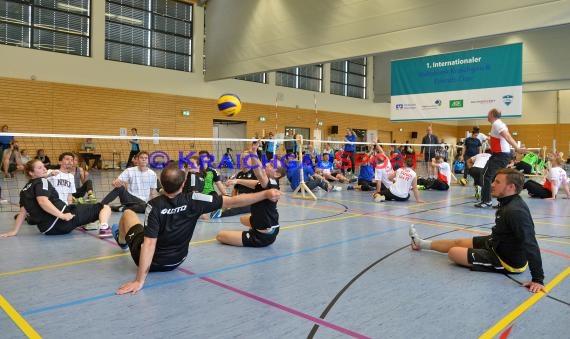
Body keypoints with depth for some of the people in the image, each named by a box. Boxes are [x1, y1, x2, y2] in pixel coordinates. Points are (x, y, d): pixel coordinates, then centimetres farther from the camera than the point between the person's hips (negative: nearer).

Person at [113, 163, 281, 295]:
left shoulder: (154, 205, -30)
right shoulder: (193, 200, -24)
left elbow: (149, 244, -34)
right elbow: (232, 201, -26)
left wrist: (139, 280, -33)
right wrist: (266, 194, -22)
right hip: (176, 261, 3)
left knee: (128, 213, 20)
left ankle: (121, 240, 55)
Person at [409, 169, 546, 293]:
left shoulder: (515, 211, -32)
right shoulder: (509, 203, -4)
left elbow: (531, 245, -34)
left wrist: (538, 279, -33)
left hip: (508, 260, -8)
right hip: (499, 245, 8)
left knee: (453, 252, -8)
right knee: (459, 242, 20)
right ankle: (421, 243, 39)